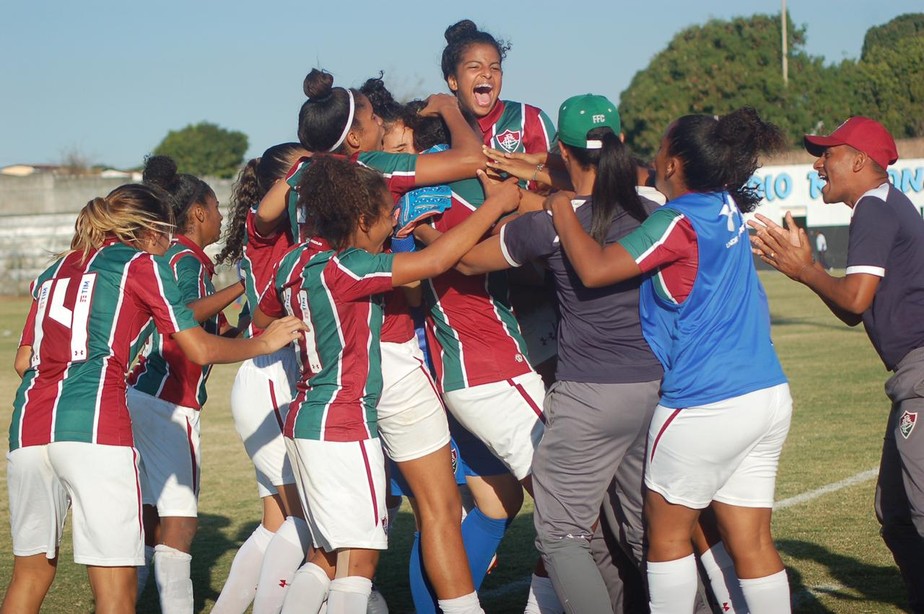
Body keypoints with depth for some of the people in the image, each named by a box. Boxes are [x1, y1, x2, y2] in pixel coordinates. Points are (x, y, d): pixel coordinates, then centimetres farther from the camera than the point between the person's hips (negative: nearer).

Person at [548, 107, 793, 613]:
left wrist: (560, 205, -5)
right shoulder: (726, 209, 9)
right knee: (752, 542, 8)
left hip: (706, 408, -7)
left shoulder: (678, 223, -15)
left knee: (667, 532, 9)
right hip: (769, 396, 7)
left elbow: (595, 268, -20)